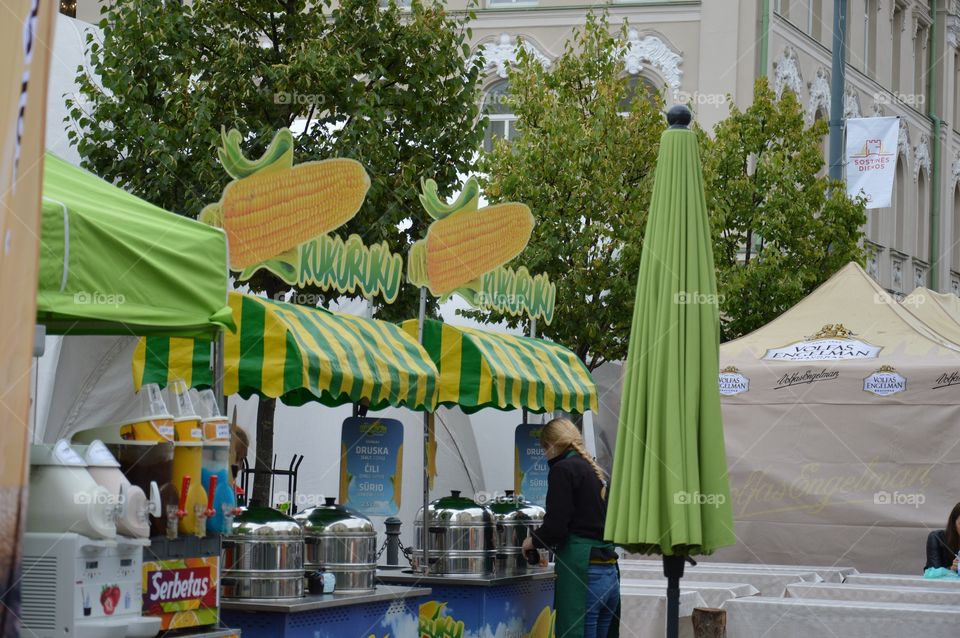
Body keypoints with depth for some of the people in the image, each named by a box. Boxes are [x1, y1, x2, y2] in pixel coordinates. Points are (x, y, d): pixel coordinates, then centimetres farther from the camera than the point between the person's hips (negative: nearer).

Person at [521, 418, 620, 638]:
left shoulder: (563, 469, -4)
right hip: (609, 575, 8)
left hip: (580, 574, -8)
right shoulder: (595, 470, 18)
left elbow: (555, 527, -12)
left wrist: (533, 541, 8)